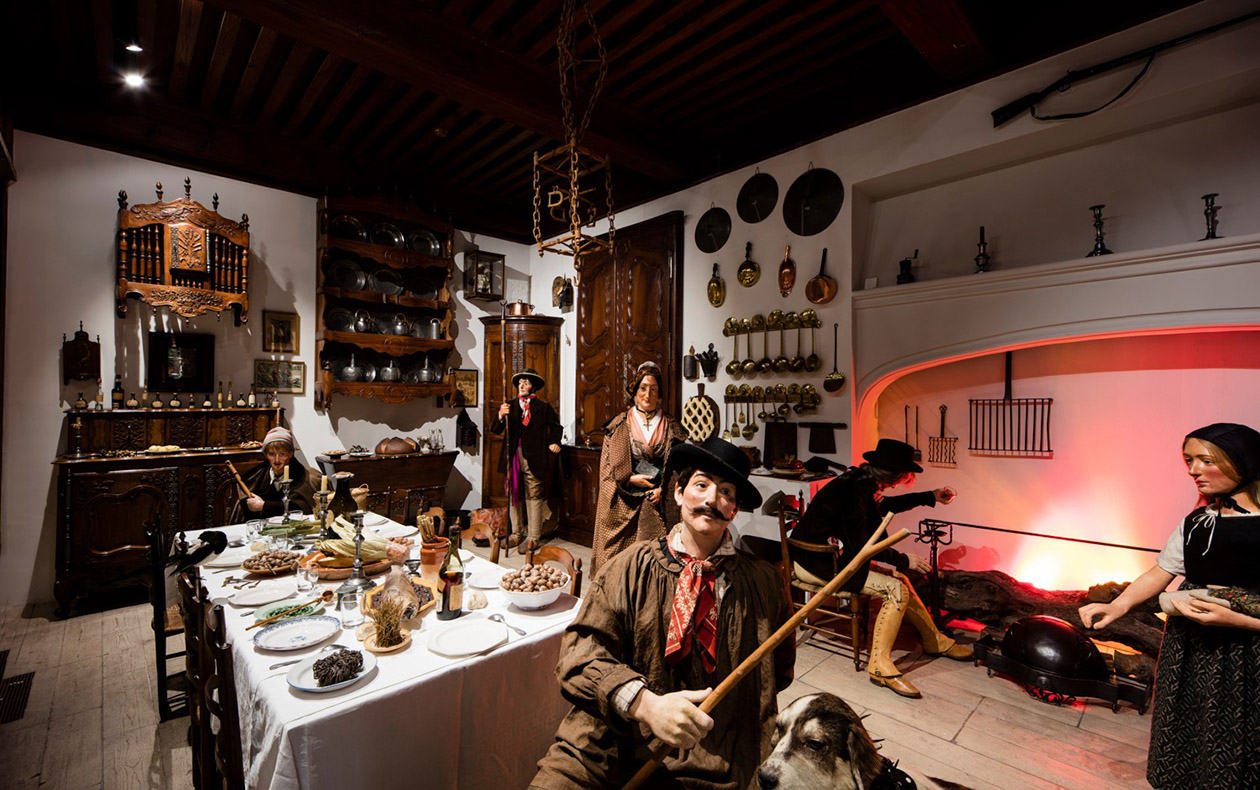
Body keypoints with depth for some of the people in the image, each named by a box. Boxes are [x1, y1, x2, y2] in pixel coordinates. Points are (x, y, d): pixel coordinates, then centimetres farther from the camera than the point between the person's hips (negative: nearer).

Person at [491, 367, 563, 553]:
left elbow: (556, 426, 17)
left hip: (533, 459, -3)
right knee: (513, 496, 10)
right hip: (513, 457, 3)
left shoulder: (543, 407, 3)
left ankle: (533, 538, 12)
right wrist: (500, 416, -20)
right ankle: (517, 533, 25)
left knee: (534, 497, 2)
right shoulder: (510, 406, 8)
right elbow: (494, 430, 0)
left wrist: (554, 442, 0)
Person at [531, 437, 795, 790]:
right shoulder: (631, 566, -1)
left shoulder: (763, 583, 3)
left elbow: (778, 671, 14)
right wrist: (644, 703, -22)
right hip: (608, 747, -2)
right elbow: (580, 649, -7)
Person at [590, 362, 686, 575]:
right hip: (624, 502, 0)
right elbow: (608, 462, 2)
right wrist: (631, 479, -9)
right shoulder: (620, 424, 3)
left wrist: (664, 489, -9)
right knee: (620, 550, 3)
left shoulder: (670, 426, 5)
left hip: (658, 501, 0)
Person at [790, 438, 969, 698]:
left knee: (898, 577, 9)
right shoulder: (853, 490, -25)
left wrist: (931, 497, 29)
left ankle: (934, 640, 28)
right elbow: (861, 544, -21)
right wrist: (904, 560, -10)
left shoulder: (862, 483, 4)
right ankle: (879, 665, -4)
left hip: (833, 554, 9)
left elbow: (885, 505, 26)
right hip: (814, 562, -9)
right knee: (896, 589, -12)